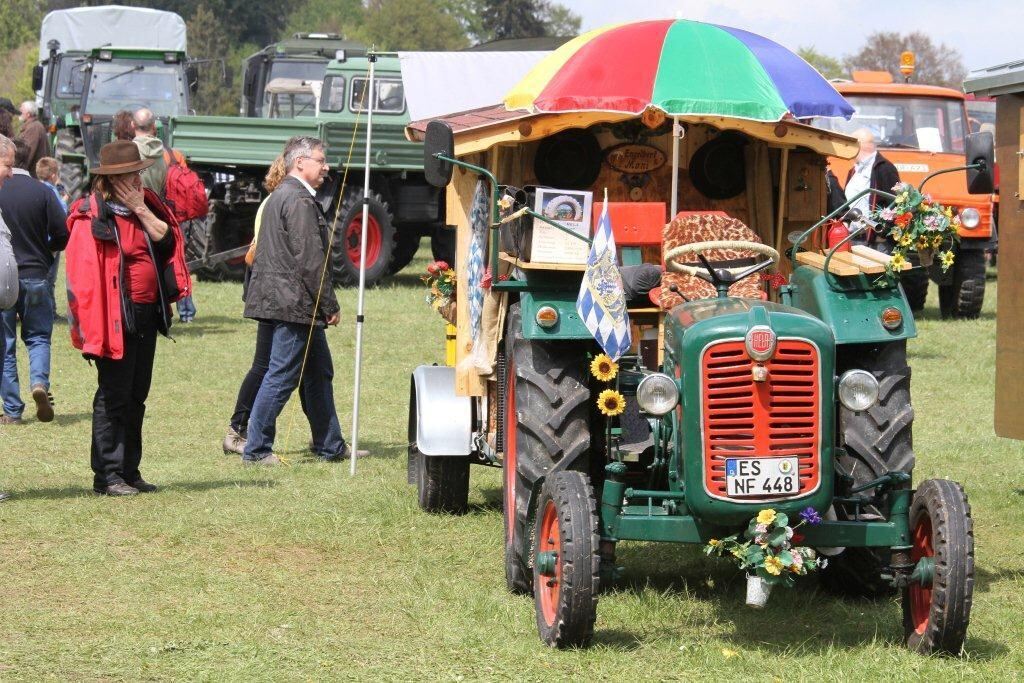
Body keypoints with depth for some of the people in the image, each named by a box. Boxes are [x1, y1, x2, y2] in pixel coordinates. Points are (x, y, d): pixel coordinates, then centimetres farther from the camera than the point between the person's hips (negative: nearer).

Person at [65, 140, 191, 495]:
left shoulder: (146, 204, 11)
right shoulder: (92, 215, -11)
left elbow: (167, 240, -1)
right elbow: (85, 272, -14)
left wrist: (141, 210, -8)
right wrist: (94, 320, -18)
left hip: (147, 315, 8)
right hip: (116, 316, -7)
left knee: (136, 397, 12)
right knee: (113, 397, -4)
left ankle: (129, 471, 19)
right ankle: (107, 475, 1)